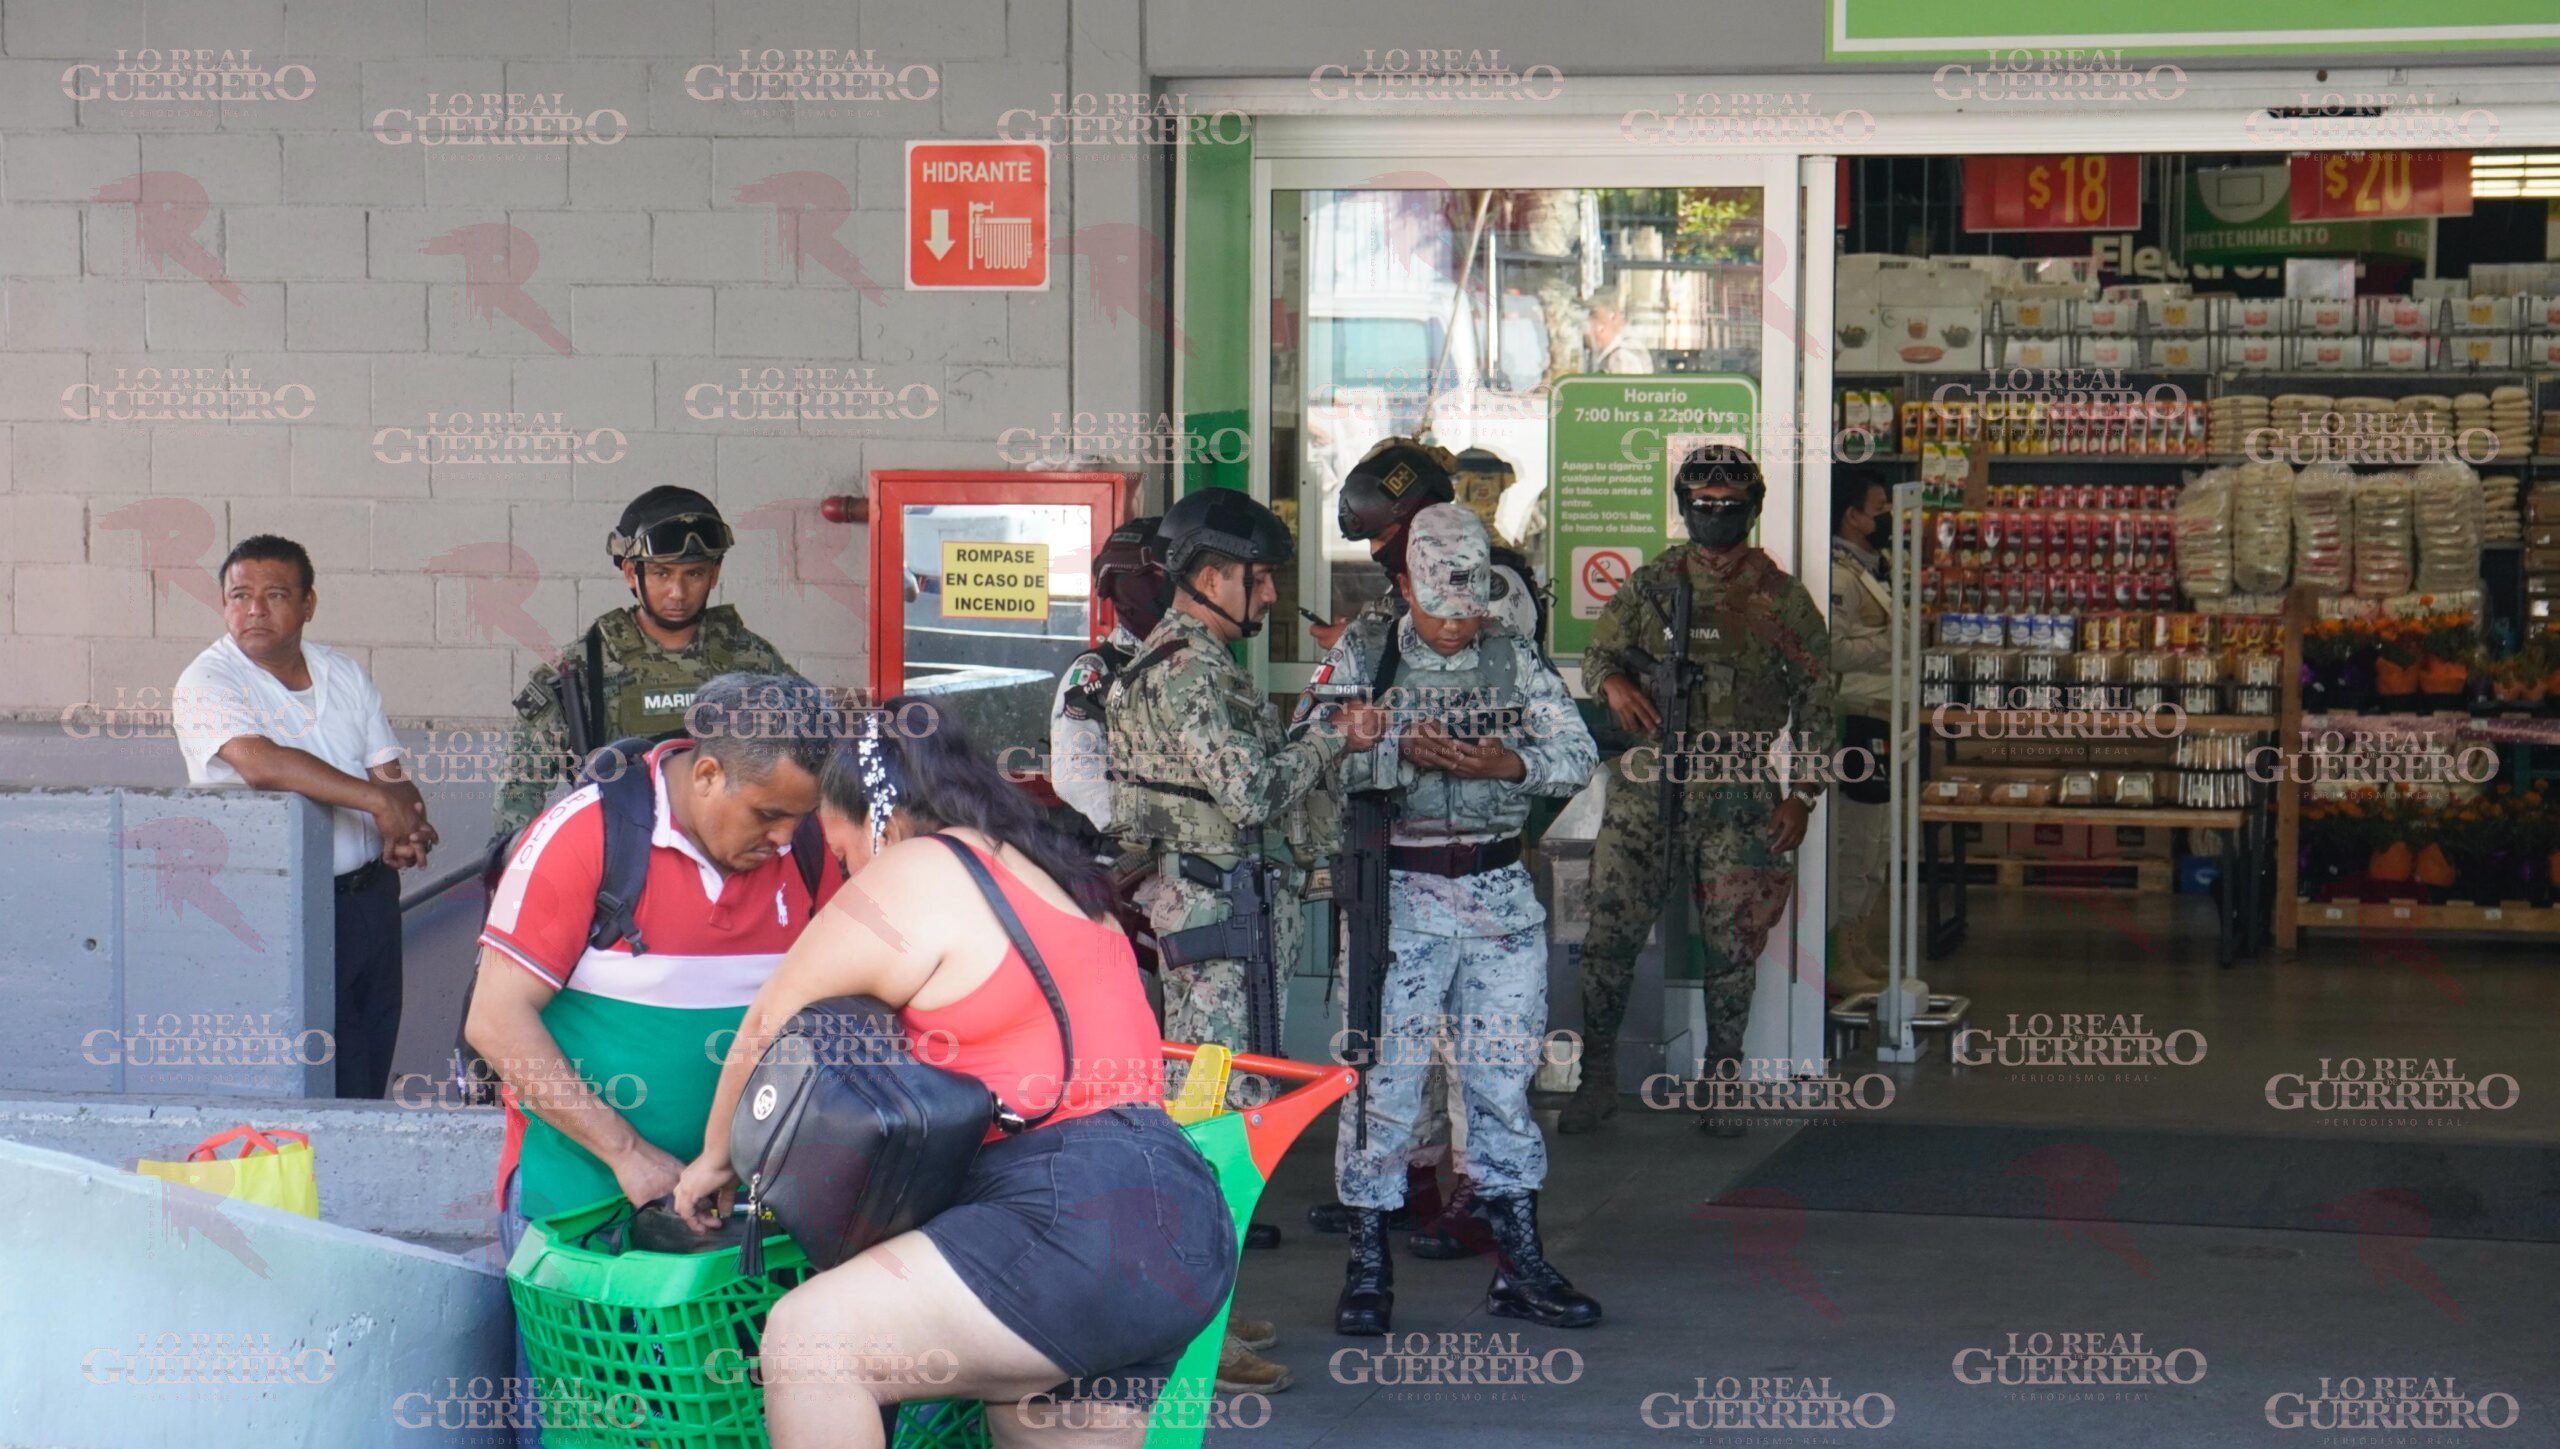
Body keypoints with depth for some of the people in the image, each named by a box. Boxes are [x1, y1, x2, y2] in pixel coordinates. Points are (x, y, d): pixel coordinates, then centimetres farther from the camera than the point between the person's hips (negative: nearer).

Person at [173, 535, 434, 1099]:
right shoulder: (206, 685, -8)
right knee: (332, 1084, -8)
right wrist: (379, 800, -24)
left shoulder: (344, 674, 11)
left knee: (374, 1068, 8)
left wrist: (406, 829, -13)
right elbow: (261, 763, -26)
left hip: (371, 899, 6)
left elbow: (390, 775, 10)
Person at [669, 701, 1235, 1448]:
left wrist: (717, 1157, 20)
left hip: (1081, 1220, -10)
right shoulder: (1050, 874, 26)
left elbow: (770, 1028, 4)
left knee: (809, 1339, -15)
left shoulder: (911, 876, -2)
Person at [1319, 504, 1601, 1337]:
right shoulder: (1358, 664, 1)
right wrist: (1402, 755, -24)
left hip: (1502, 893, 3)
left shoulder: (1517, 662, 9)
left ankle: (1519, 1267, 15)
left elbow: (1579, 754, 3)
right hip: (1400, 896, -3)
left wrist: (1509, 763, -16)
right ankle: (1368, 1268, 7)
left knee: (1505, 1078, 8)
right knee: (1386, 1078, -2)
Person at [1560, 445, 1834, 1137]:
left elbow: (1814, 701, 6)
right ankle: (1597, 1075, 8)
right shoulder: (1651, 584, 9)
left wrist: (1803, 794, -2)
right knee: (1611, 930, -3)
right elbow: (1599, 649, 10)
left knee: (1731, 944, 2)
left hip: (1738, 790, -1)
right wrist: (1614, 683, -15)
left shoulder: (1782, 599, 5)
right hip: (1647, 781, 1)